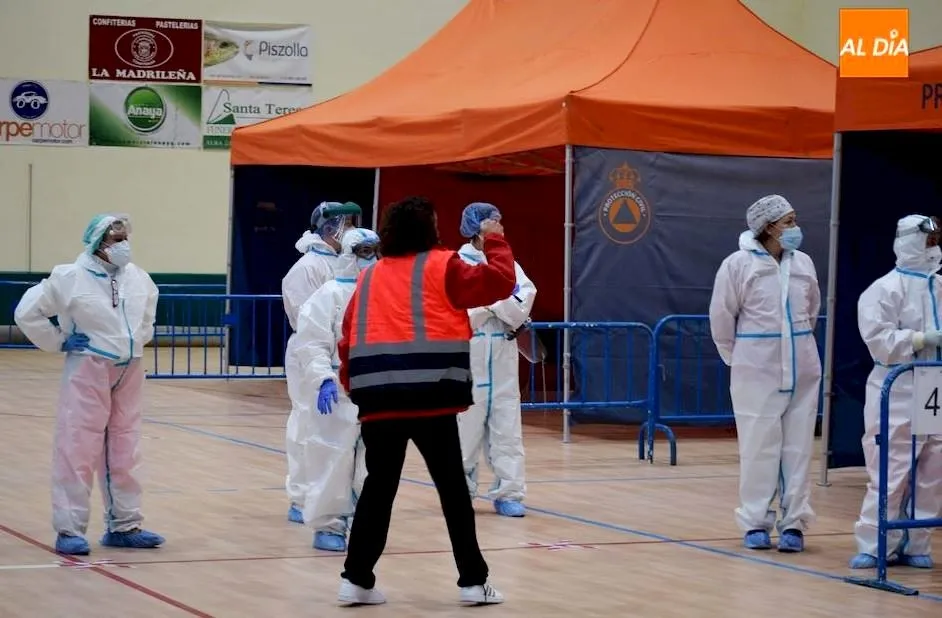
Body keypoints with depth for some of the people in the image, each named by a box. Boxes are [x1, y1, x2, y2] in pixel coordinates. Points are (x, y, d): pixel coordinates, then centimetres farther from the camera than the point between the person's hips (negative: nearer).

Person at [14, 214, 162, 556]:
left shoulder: (139, 279, 4)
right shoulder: (70, 277, -11)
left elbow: (148, 312, 27)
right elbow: (26, 312, -7)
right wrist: (58, 343, -6)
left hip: (129, 374, 5)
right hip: (88, 372, -5)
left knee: (124, 453, 12)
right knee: (78, 450, -4)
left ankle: (124, 525, 22)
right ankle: (69, 530, 1)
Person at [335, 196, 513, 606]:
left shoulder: (369, 276, 17)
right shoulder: (440, 266, 3)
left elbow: (349, 336, 13)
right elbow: (498, 283, 0)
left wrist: (353, 386, 19)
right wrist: (495, 243, 14)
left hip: (378, 397, 4)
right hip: (429, 395, -4)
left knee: (378, 487, 12)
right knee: (453, 487, 5)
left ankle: (356, 580, 8)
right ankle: (473, 581, 8)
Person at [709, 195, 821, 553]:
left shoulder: (804, 264, 4)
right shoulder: (739, 265, -8)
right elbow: (722, 319, -1)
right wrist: (737, 358, 6)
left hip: (802, 371, 4)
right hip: (757, 373, -4)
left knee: (798, 448, 4)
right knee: (759, 447, 1)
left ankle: (794, 523, 10)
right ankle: (756, 523, 10)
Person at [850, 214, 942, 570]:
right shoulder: (885, 289, -8)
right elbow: (879, 339, -17)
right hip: (898, 395, -6)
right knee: (891, 474, -6)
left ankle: (913, 545, 17)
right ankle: (874, 545, 3)